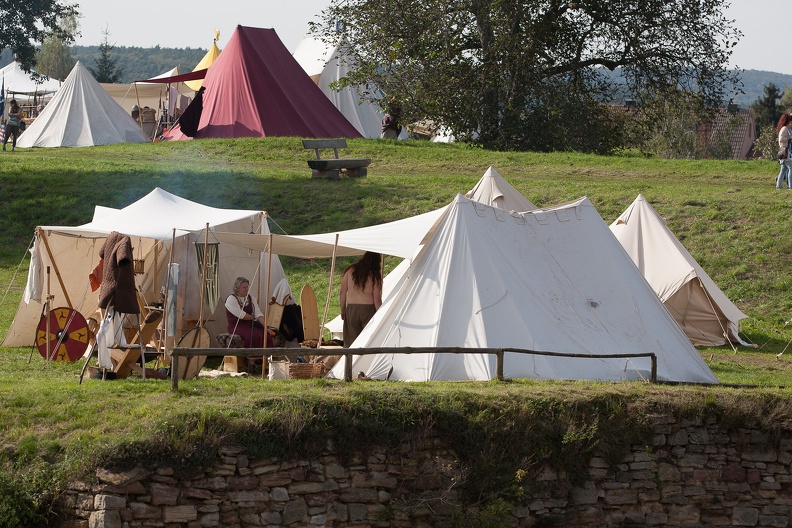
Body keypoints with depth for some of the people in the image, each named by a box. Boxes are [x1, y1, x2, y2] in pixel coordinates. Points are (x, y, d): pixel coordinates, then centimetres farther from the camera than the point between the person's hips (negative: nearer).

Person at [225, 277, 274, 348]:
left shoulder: (251, 298, 13)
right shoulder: (231, 299, -5)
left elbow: (258, 314, 3)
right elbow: (241, 315, -15)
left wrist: (266, 326, -11)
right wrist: (253, 317, 1)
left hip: (250, 326, 6)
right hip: (237, 326, -6)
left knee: (267, 335, -24)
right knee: (254, 336, -35)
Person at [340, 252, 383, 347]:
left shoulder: (350, 271, 5)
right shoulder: (374, 275, -5)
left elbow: (343, 292, 7)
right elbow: (377, 300, -6)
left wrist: (343, 310, 17)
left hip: (351, 308, 3)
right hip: (368, 309, -3)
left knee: (350, 343, 8)